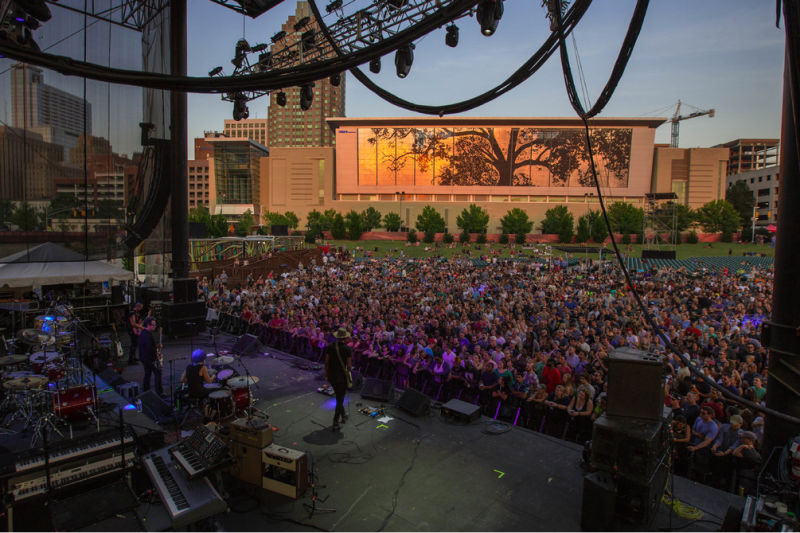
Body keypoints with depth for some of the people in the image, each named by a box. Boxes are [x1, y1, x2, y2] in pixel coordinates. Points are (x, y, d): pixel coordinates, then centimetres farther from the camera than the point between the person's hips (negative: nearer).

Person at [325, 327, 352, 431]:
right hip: (341, 376, -4)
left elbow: (326, 362, 1)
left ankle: (343, 416, 39)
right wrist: (348, 374, 6)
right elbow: (348, 365, -10)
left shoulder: (330, 346, -3)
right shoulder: (347, 348, -14)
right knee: (340, 399, 6)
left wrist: (326, 375, 11)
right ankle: (335, 423, 6)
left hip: (331, 376, 4)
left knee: (339, 397, 24)